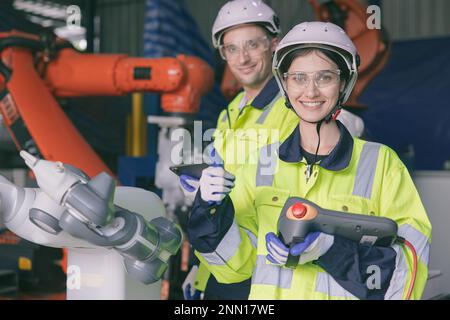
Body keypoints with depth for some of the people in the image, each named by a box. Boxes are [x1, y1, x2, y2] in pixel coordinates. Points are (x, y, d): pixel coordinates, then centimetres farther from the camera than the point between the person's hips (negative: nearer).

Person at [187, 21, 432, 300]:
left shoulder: (381, 163, -2)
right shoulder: (261, 161, 6)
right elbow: (239, 264, 6)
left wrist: (331, 247, -18)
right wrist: (214, 211, -9)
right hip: (267, 295, 3)